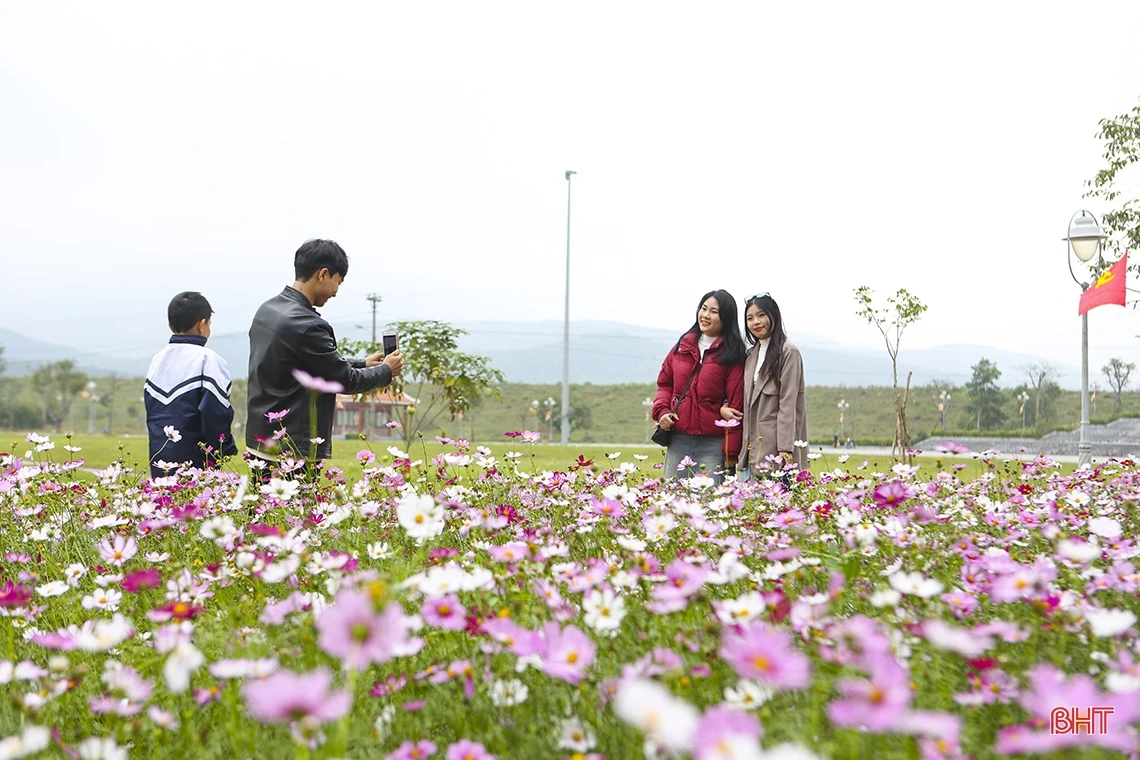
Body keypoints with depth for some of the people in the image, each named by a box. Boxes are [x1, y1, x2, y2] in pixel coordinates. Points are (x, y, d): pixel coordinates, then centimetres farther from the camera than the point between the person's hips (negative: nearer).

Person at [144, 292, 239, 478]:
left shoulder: (157, 361, 12)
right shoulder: (208, 360, -10)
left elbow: (150, 411, 16)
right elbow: (216, 415, -15)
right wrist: (227, 450, -1)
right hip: (196, 463, -7)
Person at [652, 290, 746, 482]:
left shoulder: (732, 354, -3)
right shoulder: (683, 345, 12)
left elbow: (736, 404, -6)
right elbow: (665, 382, 21)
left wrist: (731, 452, -10)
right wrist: (661, 410, 1)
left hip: (713, 445, -5)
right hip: (677, 441, 5)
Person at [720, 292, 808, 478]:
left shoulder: (787, 352, -5)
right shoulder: (751, 355, 18)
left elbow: (788, 402, -11)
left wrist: (785, 449, -17)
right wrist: (724, 408, 1)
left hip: (775, 446, -7)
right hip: (752, 446, 7)